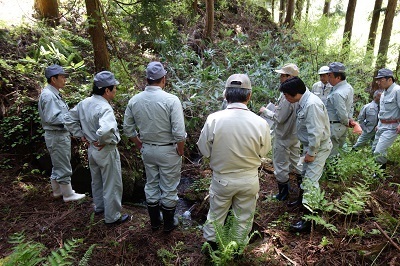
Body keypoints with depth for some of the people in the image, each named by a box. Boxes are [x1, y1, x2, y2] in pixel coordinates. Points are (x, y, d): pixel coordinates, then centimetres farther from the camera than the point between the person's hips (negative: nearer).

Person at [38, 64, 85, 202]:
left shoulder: (54, 94, 12)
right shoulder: (48, 95, -19)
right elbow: (52, 118, -25)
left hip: (61, 134, 10)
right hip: (57, 135, -10)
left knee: (58, 165, 20)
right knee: (63, 167, 0)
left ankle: (57, 190, 34)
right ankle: (68, 194, 12)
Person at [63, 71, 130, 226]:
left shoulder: (84, 103, -2)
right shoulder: (104, 108, -28)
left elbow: (68, 119, 9)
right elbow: (105, 130, -46)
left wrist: (81, 135, 7)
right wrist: (104, 141, -26)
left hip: (92, 149, 9)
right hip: (106, 152, -8)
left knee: (96, 180, 26)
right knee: (112, 185, 8)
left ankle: (99, 207, 46)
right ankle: (112, 217, 23)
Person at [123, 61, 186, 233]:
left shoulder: (134, 100, -5)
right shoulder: (171, 100, -20)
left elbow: (128, 128, 4)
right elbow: (179, 133, -22)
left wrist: (139, 145, 16)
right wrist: (180, 150, -5)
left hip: (147, 149, 5)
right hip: (168, 151, -4)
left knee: (151, 185, 20)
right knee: (169, 188, 13)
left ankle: (154, 222, 37)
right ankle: (169, 224, 30)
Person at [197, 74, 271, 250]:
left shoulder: (213, 119, -22)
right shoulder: (260, 123, -20)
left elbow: (204, 151, -10)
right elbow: (263, 152, -5)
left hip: (222, 178, 0)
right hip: (249, 180, 1)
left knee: (216, 215, 23)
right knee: (244, 218, 23)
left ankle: (211, 244, 43)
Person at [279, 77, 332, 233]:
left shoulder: (312, 104, -28)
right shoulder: (304, 101, 1)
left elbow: (317, 132, -29)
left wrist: (311, 153, -20)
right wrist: (308, 150, 11)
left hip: (318, 147, -10)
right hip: (311, 145, 10)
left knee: (311, 180, -7)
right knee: (306, 174, 25)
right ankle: (303, 200, 47)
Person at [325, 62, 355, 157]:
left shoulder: (337, 93, -28)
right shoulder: (348, 87, 5)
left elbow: (342, 113, -26)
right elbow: (351, 106, 14)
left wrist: (347, 122, -9)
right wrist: (350, 118, 11)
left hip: (335, 127, -10)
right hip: (343, 126, 10)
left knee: (331, 154, 0)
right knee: (340, 149, 23)